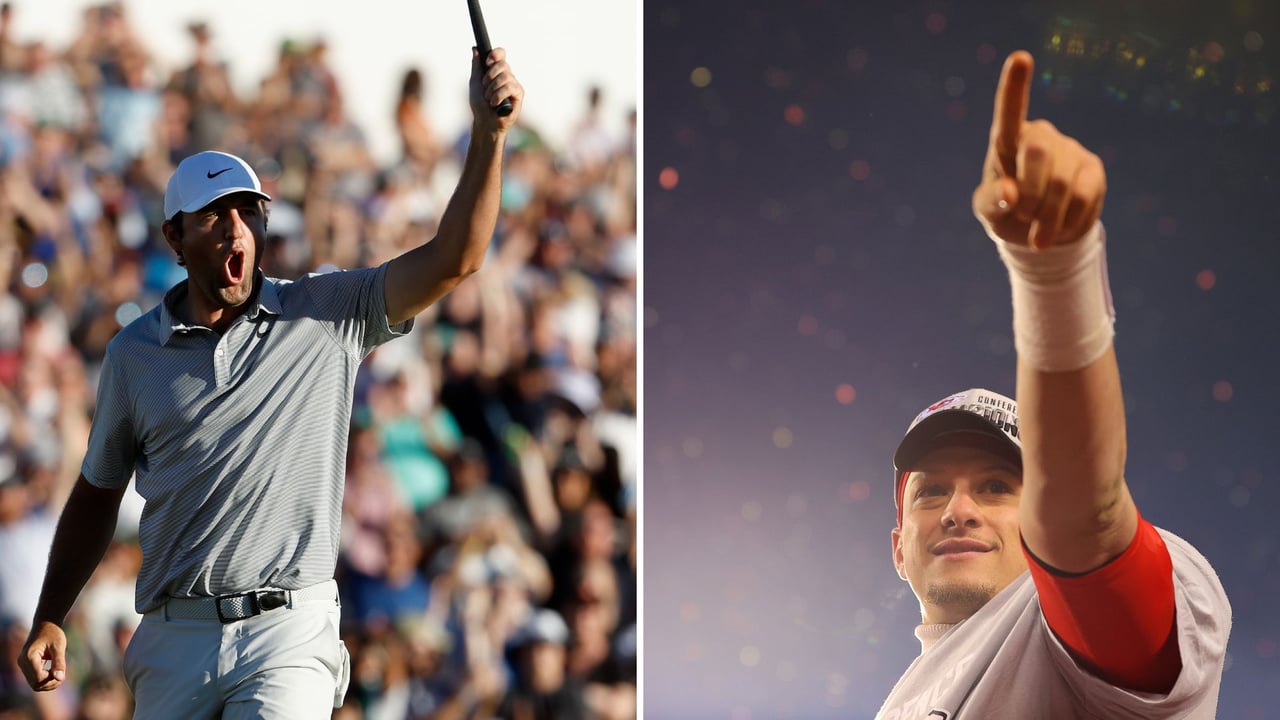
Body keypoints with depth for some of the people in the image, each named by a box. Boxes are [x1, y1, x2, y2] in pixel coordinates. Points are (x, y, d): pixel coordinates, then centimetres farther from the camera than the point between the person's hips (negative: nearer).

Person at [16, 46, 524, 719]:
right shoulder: (133, 352, 9)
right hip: (175, 639, 2)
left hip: (290, 637, -2)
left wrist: (488, 132, -19)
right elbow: (97, 494, 17)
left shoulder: (326, 315, 4)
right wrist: (49, 621, 9)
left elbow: (451, 260, -7)